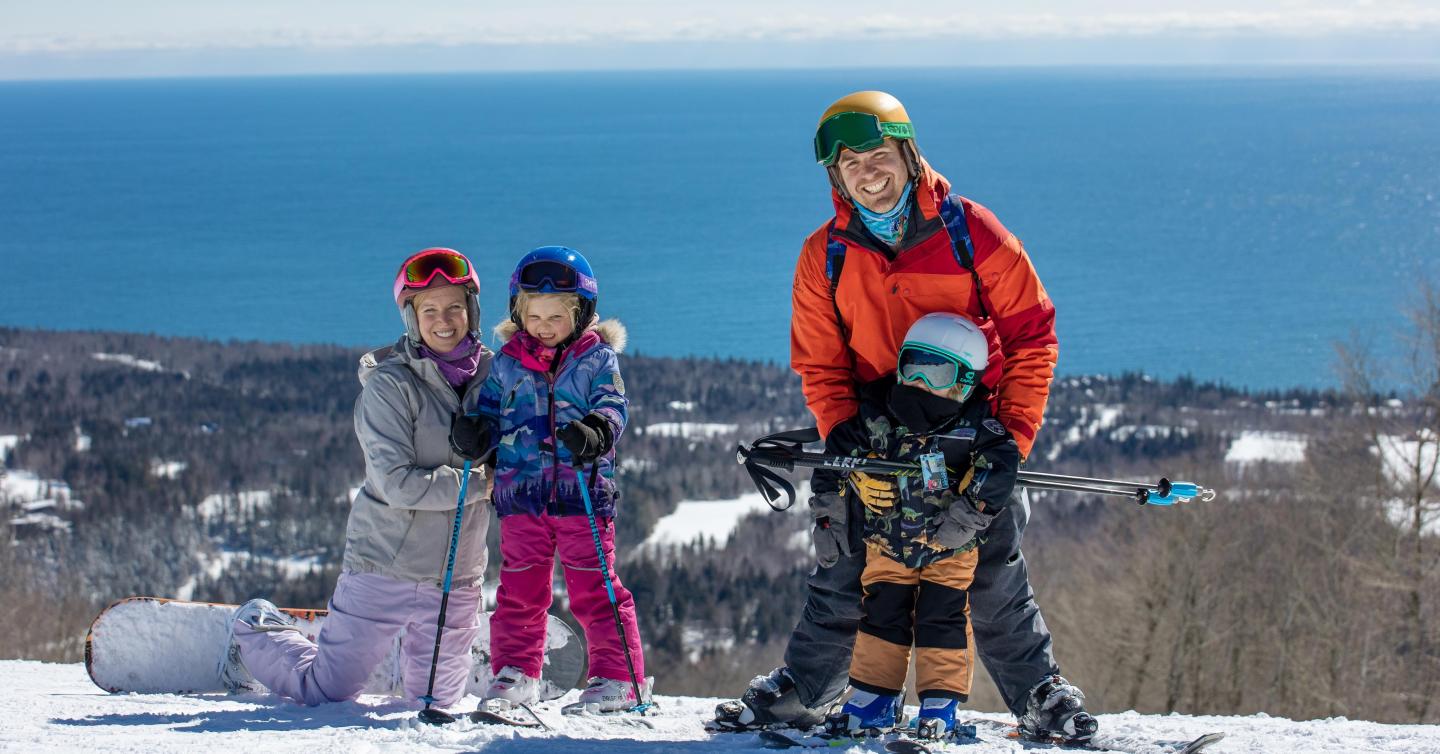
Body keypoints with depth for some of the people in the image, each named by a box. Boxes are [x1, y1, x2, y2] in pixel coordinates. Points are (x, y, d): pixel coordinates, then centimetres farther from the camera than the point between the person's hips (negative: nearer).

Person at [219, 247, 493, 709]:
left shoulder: (489, 374, 4)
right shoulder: (389, 385, -12)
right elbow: (398, 484, -20)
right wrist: (479, 483, -20)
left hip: (457, 579, 4)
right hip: (386, 565, -4)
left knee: (435, 700, 10)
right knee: (325, 693, 4)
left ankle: (413, 655, 42)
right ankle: (252, 633, 32)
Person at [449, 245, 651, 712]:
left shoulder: (597, 358, 2)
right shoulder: (507, 361, 11)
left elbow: (613, 408, -5)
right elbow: (490, 409, 16)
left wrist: (594, 433, -26)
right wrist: (476, 434, -6)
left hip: (582, 492, -3)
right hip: (520, 492, 3)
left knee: (594, 589, -2)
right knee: (519, 589, 7)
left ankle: (618, 677, 3)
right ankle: (515, 673, 18)